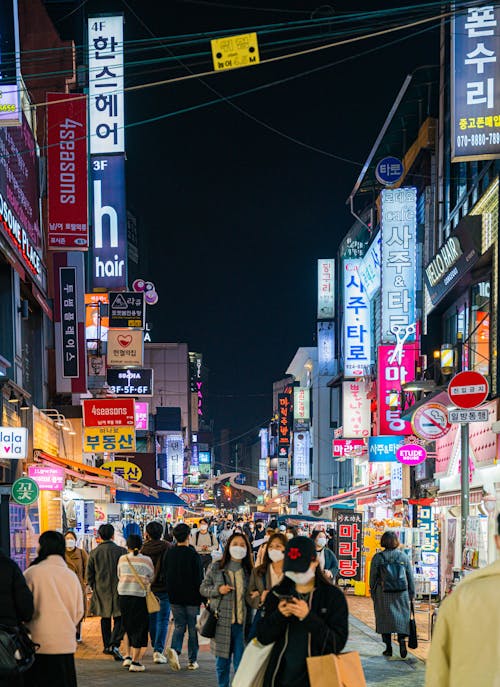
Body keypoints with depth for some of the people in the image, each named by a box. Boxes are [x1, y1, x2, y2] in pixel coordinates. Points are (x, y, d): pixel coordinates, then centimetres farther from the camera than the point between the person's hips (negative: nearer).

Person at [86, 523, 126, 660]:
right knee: (119, 618, 0)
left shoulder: (94, 553, -1)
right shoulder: (121, 551, -6)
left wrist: (94, 587, 17)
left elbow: (89, 574, 3)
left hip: (101, 591, 3)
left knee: (105, 618, 17)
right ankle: (114, 644, -18)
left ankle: (107, 646, 21)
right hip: (118, 590, -3)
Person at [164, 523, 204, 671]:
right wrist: (203, 597, -3)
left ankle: (175, 649, -16)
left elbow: (166, 576, 10)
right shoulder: (193, 555, -13)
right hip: (191, 597, -4)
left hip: (175, 597, 4)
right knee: (193, 629, 7)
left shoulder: (169, 554, 1)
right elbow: (199, 579, -12)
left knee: (179, 626, 11)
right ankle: (192, 661, 10)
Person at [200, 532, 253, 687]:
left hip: (242, 622, 0)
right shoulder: (216, 567, 3)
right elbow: (203, 588, 7)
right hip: (222, 621, 0)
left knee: (241, 663, -1)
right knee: (222, 662, 10)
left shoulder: (250, 570, 5)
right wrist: (218, 590, -10)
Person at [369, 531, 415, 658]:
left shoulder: (378, 558, -4)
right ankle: (402, 639, -12)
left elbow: (373, 577, 2)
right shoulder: (404, 557, 1)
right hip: (401, 595, 1)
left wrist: (373, 594, 13)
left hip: (383, 595, -1)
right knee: (402, 617, 8)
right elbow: (410, 578, 6)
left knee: (385, 618, 7)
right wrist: (411, 594, 16)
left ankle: (388, 648, 8)